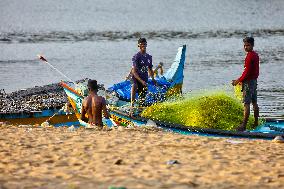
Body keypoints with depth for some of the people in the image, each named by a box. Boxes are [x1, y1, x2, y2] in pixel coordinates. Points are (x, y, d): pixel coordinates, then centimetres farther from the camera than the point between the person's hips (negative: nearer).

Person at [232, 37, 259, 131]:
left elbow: (247, 72, -20)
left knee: (246, 104, -10)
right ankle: (256, 123, 18)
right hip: (254, 81, 10)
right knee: (254, 103, 14)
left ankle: (244, 125, -12)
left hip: (249, 82, -10)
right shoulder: (256, 55, 12)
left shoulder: (249, 56, -17)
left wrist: (238, 80, -11)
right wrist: (241, 79, 19)